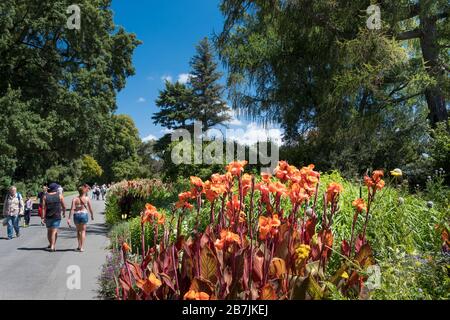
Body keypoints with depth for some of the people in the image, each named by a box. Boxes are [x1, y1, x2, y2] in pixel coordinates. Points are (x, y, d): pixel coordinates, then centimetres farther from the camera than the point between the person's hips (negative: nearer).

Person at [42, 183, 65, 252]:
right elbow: (63, 206, -1)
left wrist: (43, 217, -6)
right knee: (54, 231, -3)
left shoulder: (45, 196, -1)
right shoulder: (60, 196, -4)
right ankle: (52, 246, -9)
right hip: (57, 216, -2)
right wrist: (64, 212, 19)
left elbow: (43, 208, -7)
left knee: (49, 231, 17)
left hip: (48, 216, 2)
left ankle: (50, 244, 33)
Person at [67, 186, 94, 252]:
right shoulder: (87, 198, -4)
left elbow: (72, 209, -10)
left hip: (76, 215, 1)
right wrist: (92, 215, 14)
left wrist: (69, 218, -10)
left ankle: (79, 246, 25)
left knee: (78, 230, 21)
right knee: (83, 231, 9)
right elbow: (90, 209, -2)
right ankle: (82, 247, 4)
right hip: (84, 215, -1)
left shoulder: (75, 199, -3)